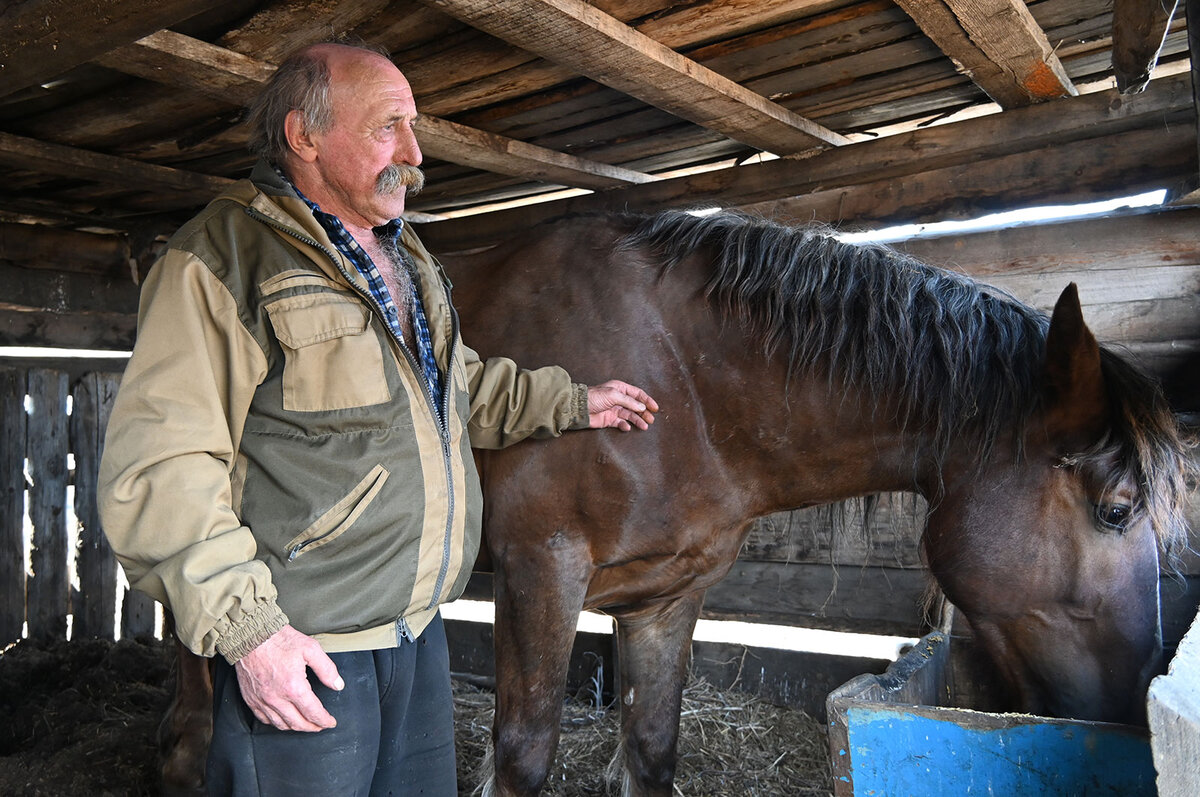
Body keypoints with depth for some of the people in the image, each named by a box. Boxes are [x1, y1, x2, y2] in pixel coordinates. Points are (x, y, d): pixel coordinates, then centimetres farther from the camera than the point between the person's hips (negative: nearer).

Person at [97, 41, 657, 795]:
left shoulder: (404, 256, 14)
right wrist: (244, 629, -22)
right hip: (296, 653, -8)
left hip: (419, 633, 8)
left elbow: (462, 386, 28)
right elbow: (160, 469, -18)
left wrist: (572, 402, 23)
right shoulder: (220, 260, -13)